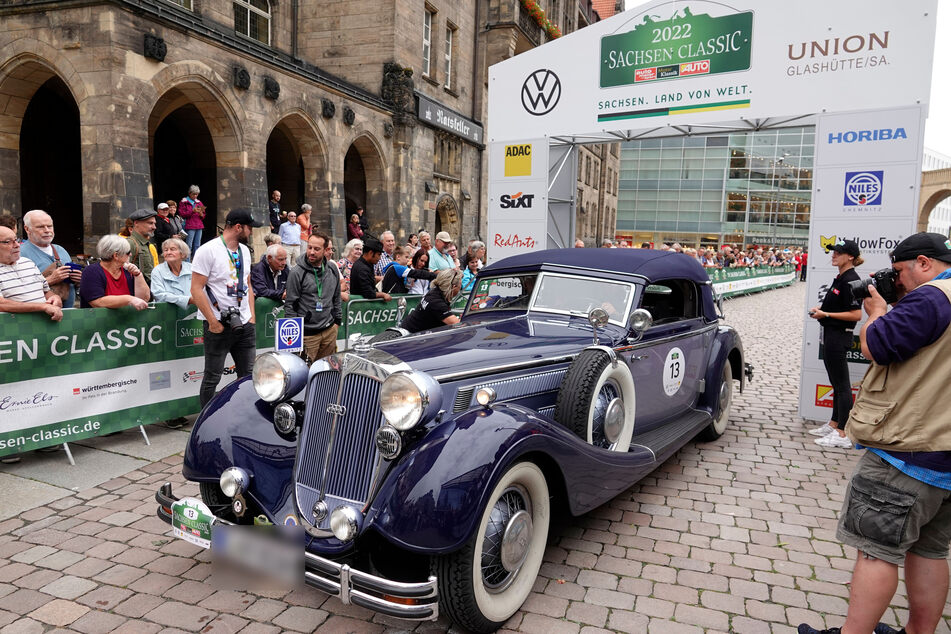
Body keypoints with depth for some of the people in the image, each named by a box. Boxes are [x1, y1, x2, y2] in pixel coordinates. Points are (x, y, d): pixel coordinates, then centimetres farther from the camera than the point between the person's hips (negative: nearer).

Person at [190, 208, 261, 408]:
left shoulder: (244, 250, 13)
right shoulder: (208, 250, -10)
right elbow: (196, 289, -13)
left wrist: (252, 316, 11)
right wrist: (213, 322, -16)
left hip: (244, 324, 7)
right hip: (219, 326, -7)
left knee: (249, 376, 9)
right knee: (212, 378, 2)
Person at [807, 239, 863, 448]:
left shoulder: (850, 280, -17)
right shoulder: (840, 278, 12)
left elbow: (856, 315, -21)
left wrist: (826, 314, -18)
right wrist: (820, 308, 9)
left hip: (839, 337, -10)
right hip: (831, 335, 10)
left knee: (842, 384, -5)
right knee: (836, 383, 18)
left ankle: (843, 435, 0)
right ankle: (834, 424, 29)